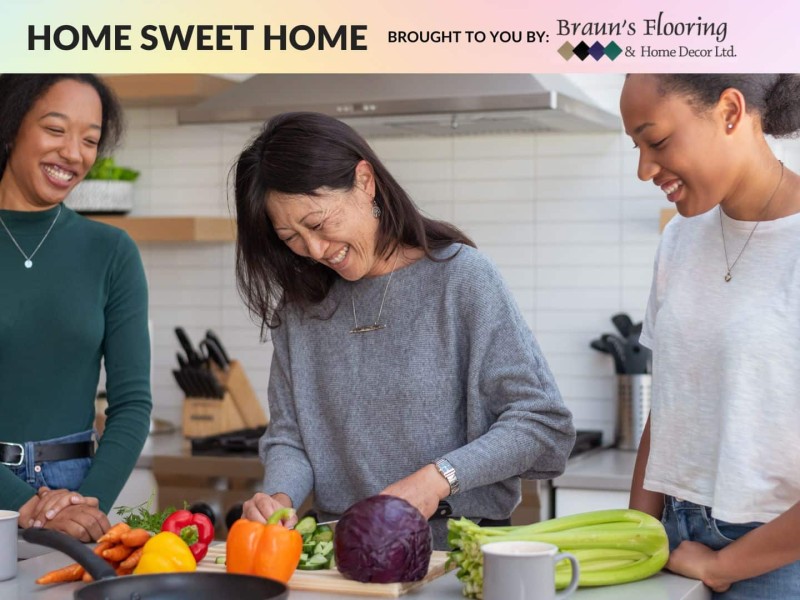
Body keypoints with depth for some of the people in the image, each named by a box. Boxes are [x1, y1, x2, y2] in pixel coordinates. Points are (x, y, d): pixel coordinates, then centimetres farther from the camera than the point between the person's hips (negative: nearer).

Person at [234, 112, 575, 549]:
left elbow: (546, 425, -7)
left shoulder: (460, 276, -5)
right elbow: (288, 437, 13)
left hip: (457, 546, -6)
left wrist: (439, 477, -18)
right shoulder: (300, 304, 10)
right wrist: (279, 496, -9)